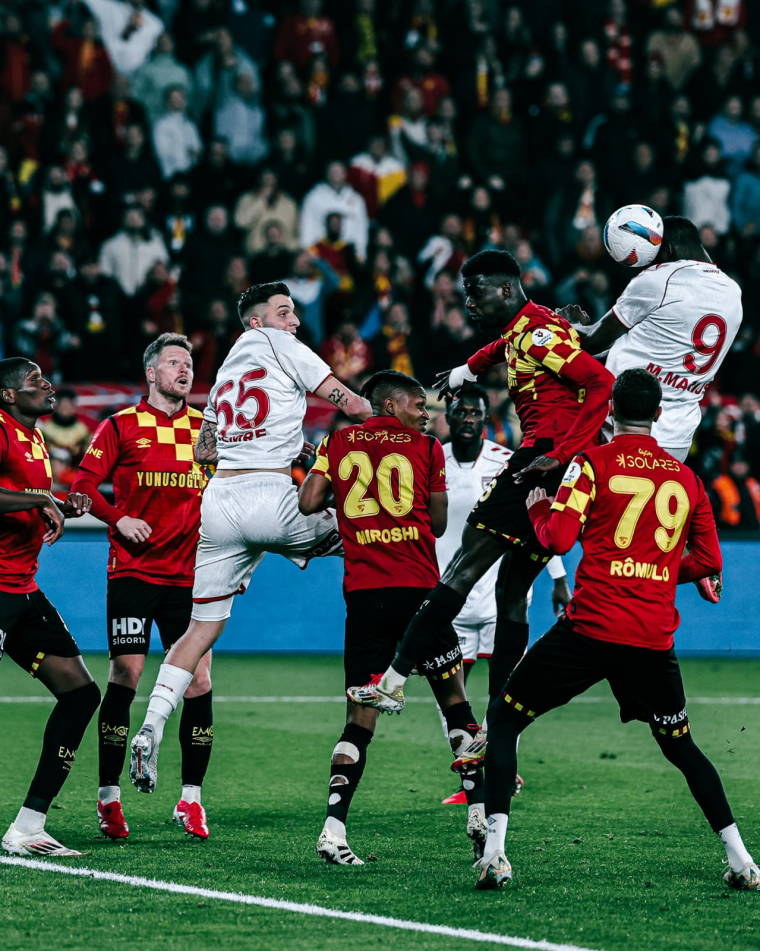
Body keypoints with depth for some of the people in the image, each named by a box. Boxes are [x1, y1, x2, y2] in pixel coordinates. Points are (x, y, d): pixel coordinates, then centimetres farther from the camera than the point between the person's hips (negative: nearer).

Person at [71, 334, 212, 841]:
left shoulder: (206, 428, 10)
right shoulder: (122, 426, 1)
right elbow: (84, 485, -1)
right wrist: (118, 518, -15)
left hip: (189, 575, 3)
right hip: (133, 570, -3)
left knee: (199, 683, -3)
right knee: (124, 679, -5)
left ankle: (191, 799, 7)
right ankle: (109, 797, 4)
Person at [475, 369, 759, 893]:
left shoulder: (593, 462, -3)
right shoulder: (686, 478, 10)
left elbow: (558, 538, -10)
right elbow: (709, 560, 14)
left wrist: (538, 506, 10)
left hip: (591, 628, -4)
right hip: (654, 636, 4)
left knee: (505, 718, 9)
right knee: (680, 743, 22)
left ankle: (495, 850, -5)